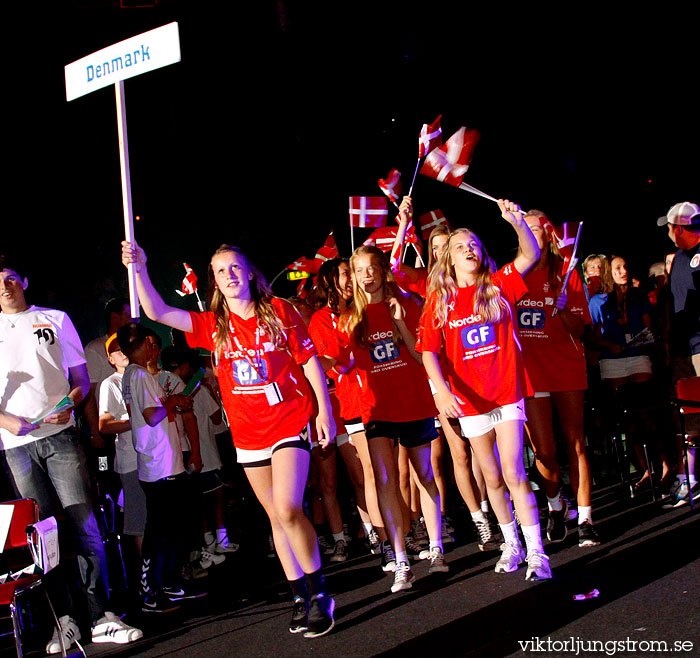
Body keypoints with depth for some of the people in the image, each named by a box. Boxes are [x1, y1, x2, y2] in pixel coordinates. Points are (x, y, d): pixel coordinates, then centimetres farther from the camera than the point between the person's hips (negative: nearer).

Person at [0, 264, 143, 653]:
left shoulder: (55, 319, 14)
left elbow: (81, 377, 14)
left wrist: (69, 405, -7)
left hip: (59, 434, -1)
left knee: (84, 524, -8)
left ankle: (102, 617, -6)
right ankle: (65, 619, 6)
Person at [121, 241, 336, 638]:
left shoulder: (279, 311, -2)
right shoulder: (213, 325, 4)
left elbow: (309, 361, 1)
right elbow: (158, 312, -5)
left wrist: (325, 410, -3)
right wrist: (140, 270, -17)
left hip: (290, 422, -4)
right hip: (248, 433, 4)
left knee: (287, 509, -18)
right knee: (277, 517, 10)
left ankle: (319, 594, -4)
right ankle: (303, 597, 21)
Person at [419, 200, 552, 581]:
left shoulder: (498, 286, 2)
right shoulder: (439, 300, 1)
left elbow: (531, 254, -10)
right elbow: (429, 351, -3)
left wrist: (515, 221, -26)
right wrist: (442, 390, -17)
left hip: (508, 393, -2)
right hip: (469, 401, 2)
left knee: (514, 473, -10)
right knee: (493, 478, 12)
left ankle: (536, 553, -6)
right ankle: (511, 544, 29)